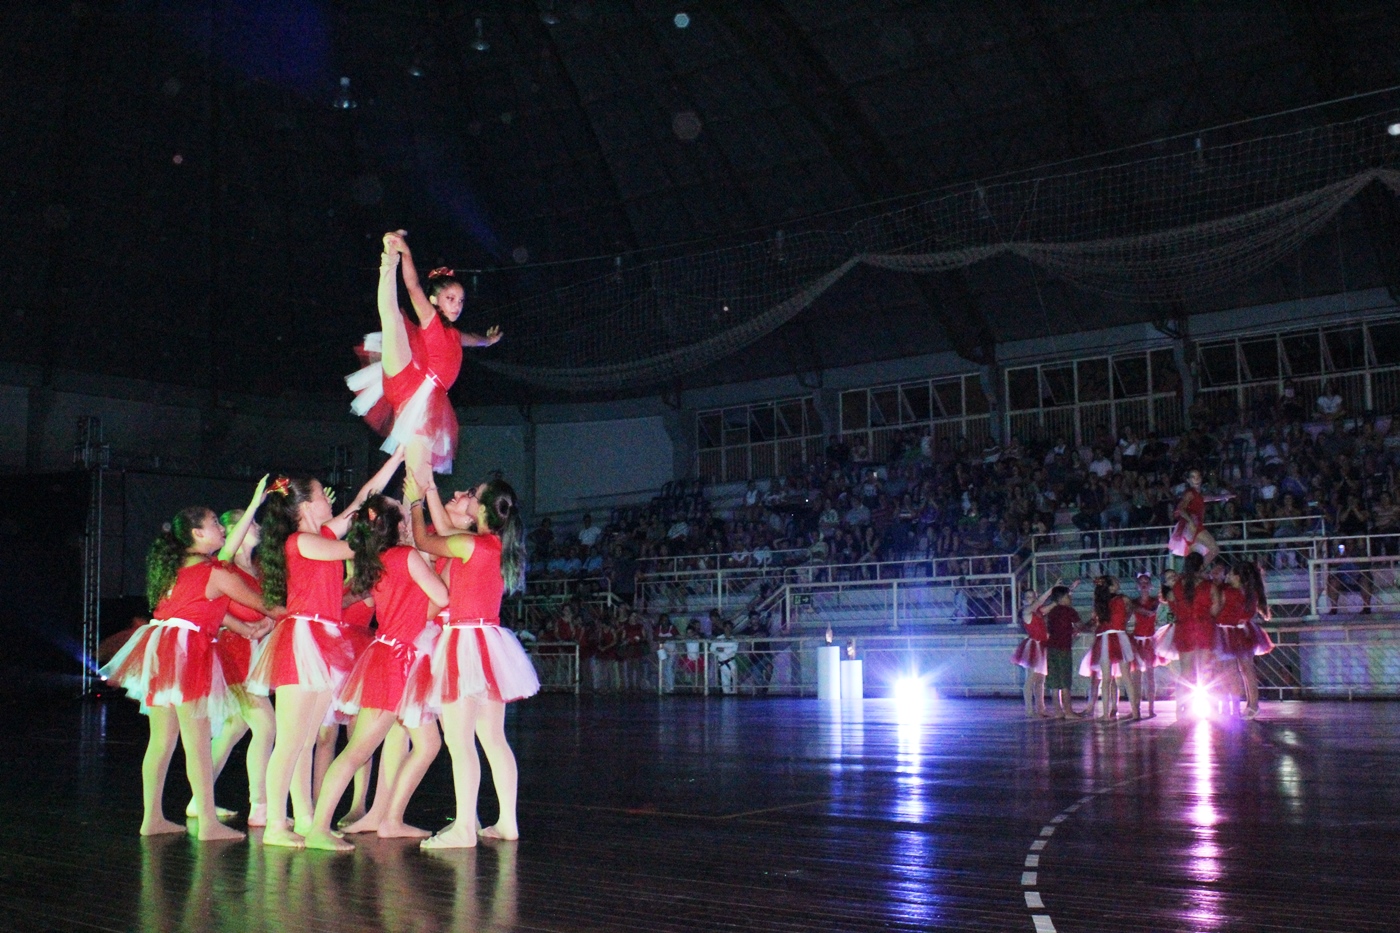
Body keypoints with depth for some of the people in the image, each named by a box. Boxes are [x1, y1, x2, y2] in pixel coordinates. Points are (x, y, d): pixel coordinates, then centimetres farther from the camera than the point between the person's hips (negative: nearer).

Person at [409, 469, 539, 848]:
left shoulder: (469, 544, -14)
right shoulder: (493, 544, 11)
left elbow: (424, 539, 1)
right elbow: (445, 529, 24)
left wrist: (415, 501, 17)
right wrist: (429, 488, 26)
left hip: (466, 642, -9)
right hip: (488, 644, 9)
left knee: (458, 739, -8)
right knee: (493, 739, 11)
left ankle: (464, 828, -10)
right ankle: (507, 822, 14)